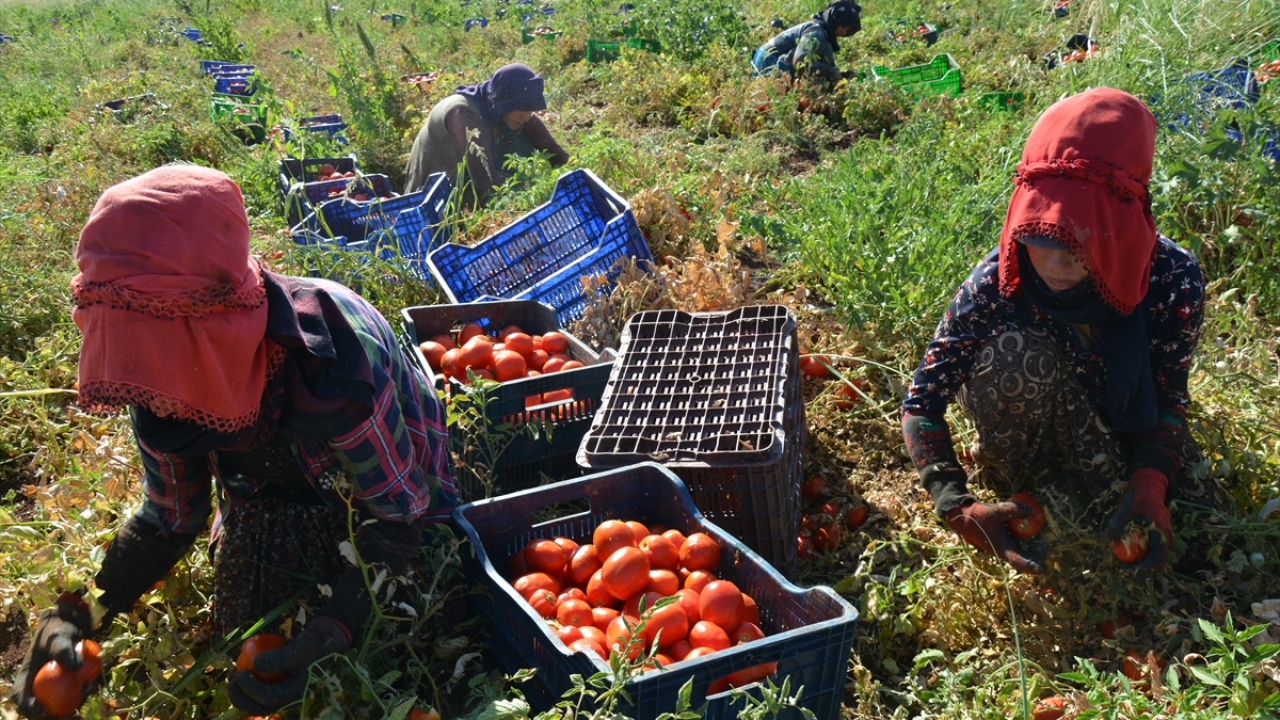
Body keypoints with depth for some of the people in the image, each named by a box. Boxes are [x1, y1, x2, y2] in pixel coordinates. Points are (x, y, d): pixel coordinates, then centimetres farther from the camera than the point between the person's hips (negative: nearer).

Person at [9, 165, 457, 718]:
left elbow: (395, 512, -31)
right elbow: (168, 520, -8)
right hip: (269, 499, 4)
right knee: (246, 660, 8)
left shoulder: (334, 352, -43)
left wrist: (335, 627, -45)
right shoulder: (162, 376, -24)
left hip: (381, 484, -4)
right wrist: (82, 613, -24)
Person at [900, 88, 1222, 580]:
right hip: (1031, 424, -1)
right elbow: (921, 402, -26)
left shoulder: (1173, 277, -29)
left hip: (1125, 420, 2)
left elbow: (1169, 395, -16)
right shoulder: (997, 285, -32)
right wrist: (958, 510, -40)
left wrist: (1151, 481, -35)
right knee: (1017, 353, -35)